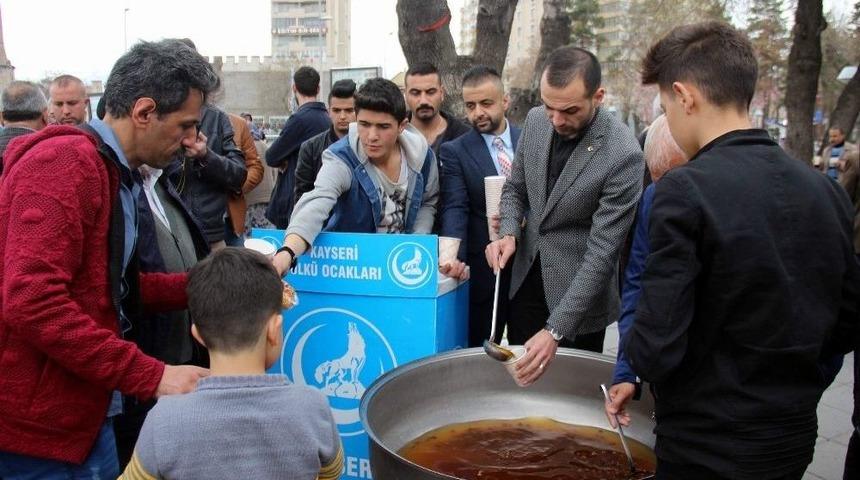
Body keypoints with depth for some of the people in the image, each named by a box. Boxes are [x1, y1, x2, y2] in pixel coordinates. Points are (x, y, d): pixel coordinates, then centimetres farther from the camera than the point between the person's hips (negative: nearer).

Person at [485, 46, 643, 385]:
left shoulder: (624, 156, -24)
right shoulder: (536, 120, -5)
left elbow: (601, 253, -24)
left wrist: (555, 330, -29)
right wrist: (509, 233, -12)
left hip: (578, 297, -5)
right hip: (526, 280, 5)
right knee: (517, 378, 17)